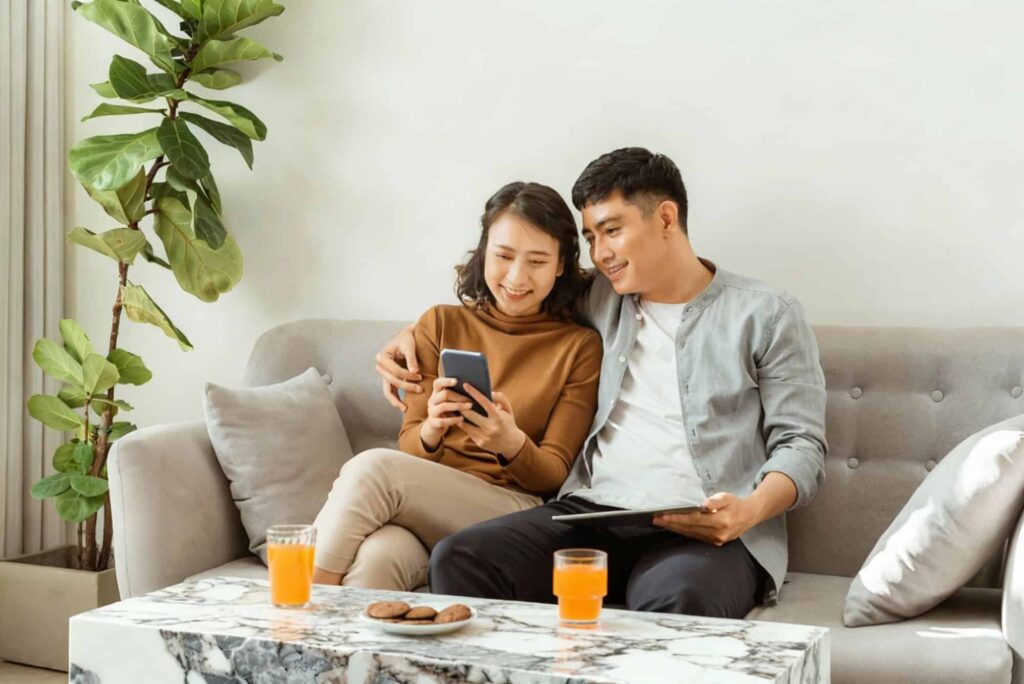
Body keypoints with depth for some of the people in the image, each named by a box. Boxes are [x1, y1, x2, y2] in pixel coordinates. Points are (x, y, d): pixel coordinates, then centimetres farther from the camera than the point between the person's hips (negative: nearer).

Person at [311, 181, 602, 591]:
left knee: (373, 468, -30)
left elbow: (554, 474, 3)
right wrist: (431, 430, -15)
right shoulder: (441, 324, 14)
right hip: (421, 503, 2)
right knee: (376, 558, -39)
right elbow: (409, 448, 10)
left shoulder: (580, 347, 7)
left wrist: (512, 445, -21)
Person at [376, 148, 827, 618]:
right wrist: (418, 332, 22)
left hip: (705, 531, -4)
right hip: (592, 511, 4)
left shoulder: (766, 315, 8)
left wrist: (750, 510, -17)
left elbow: (802, 444, 4)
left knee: (677, 600, -40)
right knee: (458, 559, -22)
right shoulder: (596, 299, 21)